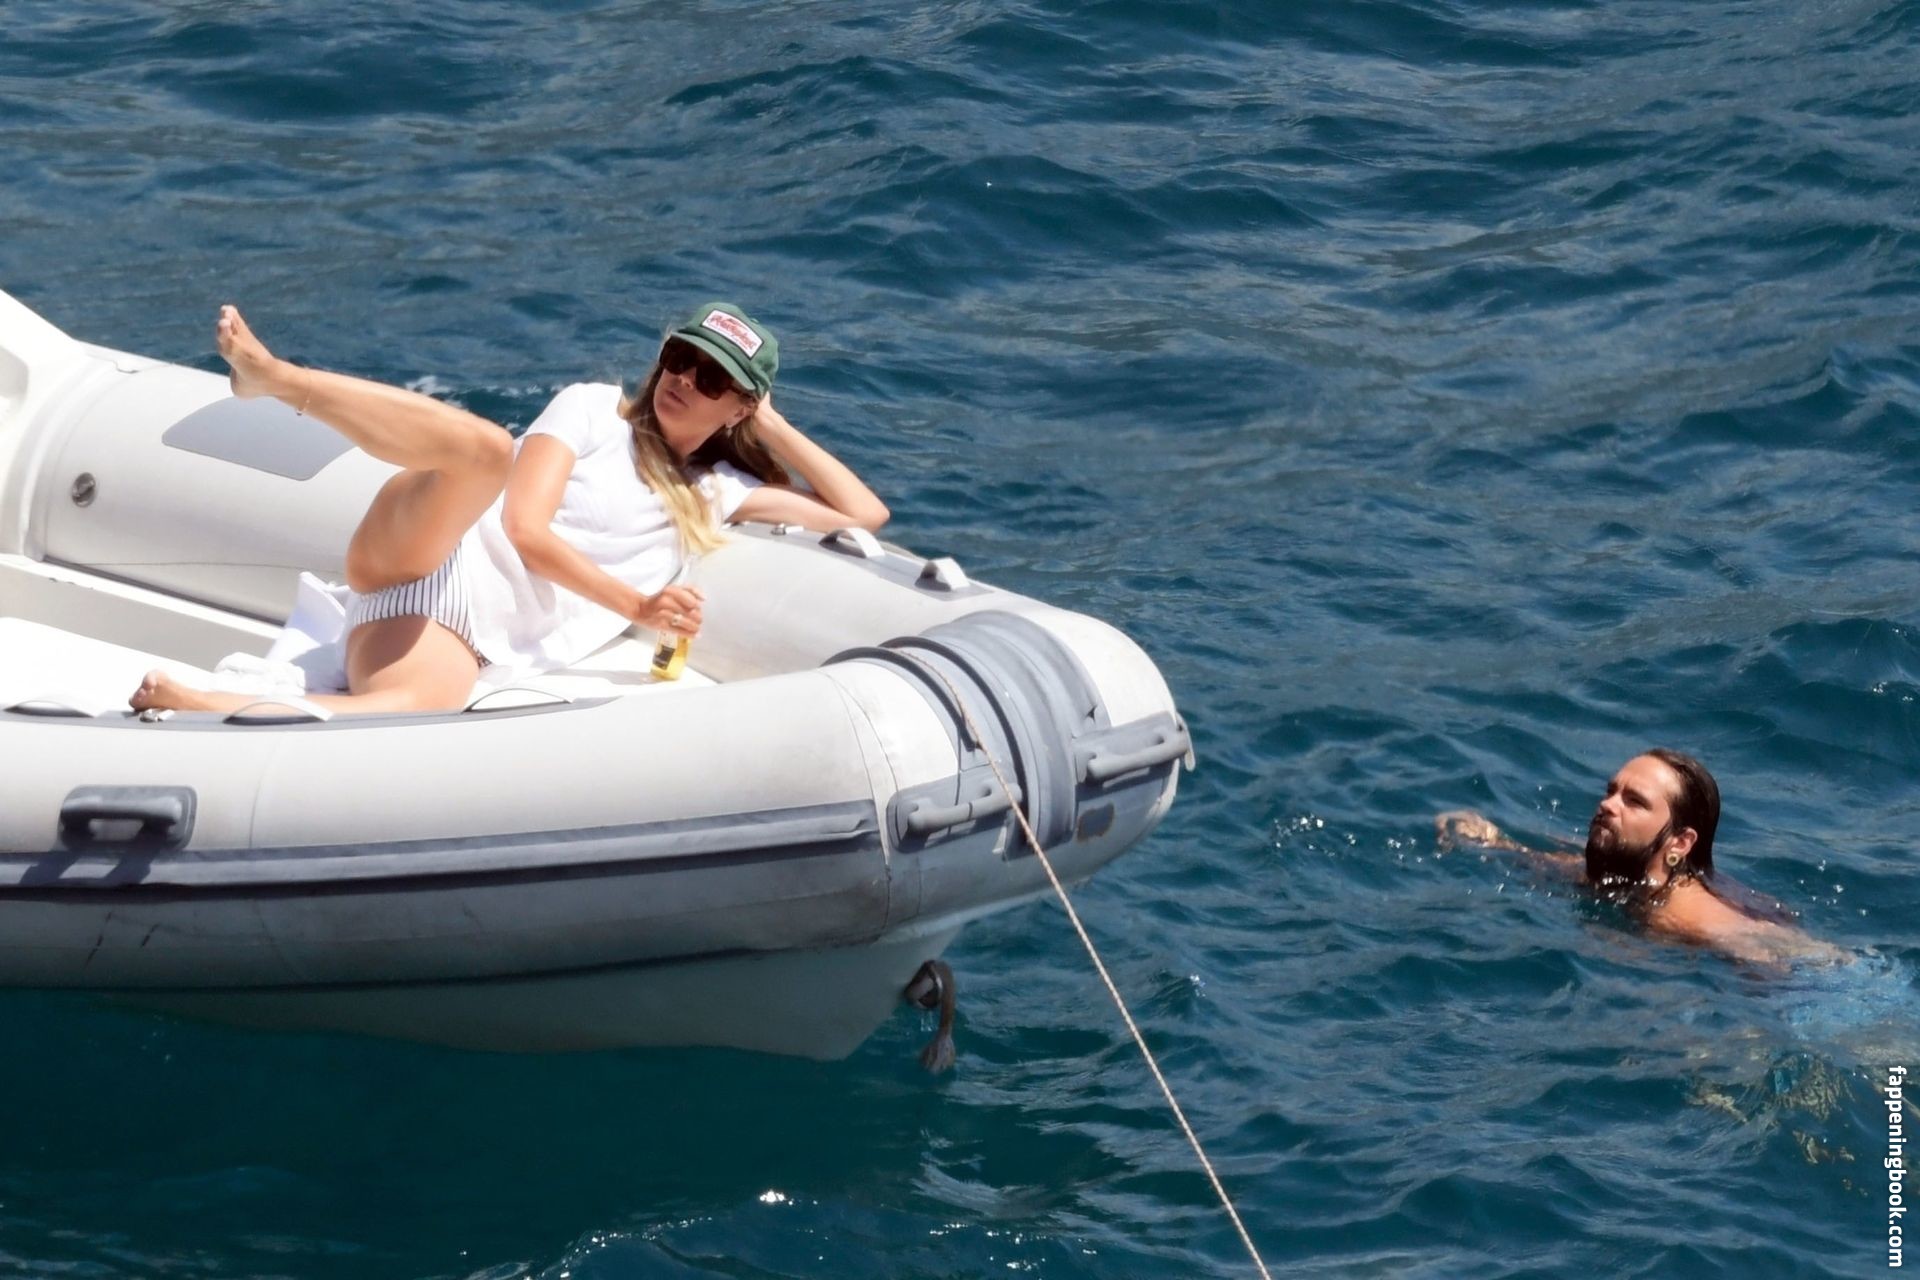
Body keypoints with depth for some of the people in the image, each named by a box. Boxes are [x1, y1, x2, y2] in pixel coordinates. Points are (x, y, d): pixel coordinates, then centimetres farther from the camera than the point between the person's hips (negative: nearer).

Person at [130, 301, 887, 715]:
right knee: (486, 448, -38)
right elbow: (525, 526, 0)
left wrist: (773, 427, 20)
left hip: (468, 649, 2)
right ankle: (272, 377, -46)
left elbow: (862, 513, 25)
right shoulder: (595, 410, 13)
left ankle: (202, 708, -47)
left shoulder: (717, 491, 25)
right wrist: (635, 606, -6)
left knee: (416, 707, -40)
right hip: (434, 563, -2)